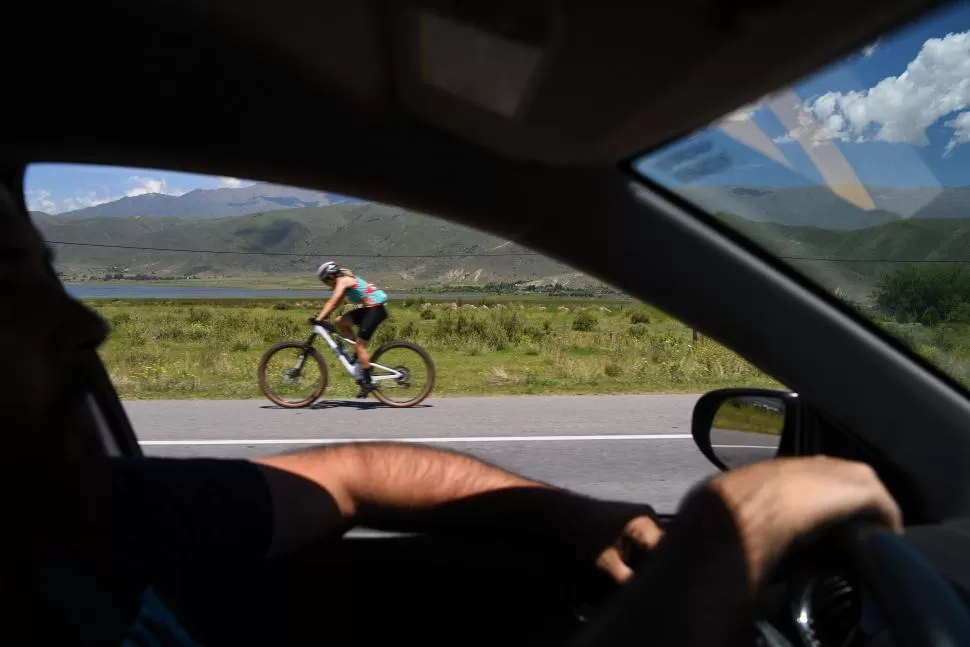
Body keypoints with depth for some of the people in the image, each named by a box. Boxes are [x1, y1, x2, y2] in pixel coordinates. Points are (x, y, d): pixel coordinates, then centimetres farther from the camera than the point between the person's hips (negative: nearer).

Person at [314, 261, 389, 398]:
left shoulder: (343, 280, -10)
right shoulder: (347, 280, 18)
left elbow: (332, 302, -17)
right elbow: (337, 303, 20)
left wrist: (319, 319, -17)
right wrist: (322, 316, 14)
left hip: (375, 308, -9)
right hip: (369, 308, 9)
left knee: (360, 345, -7)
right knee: (340, 322, 9)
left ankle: (367, 382, -3)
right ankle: (361, 353, 12)